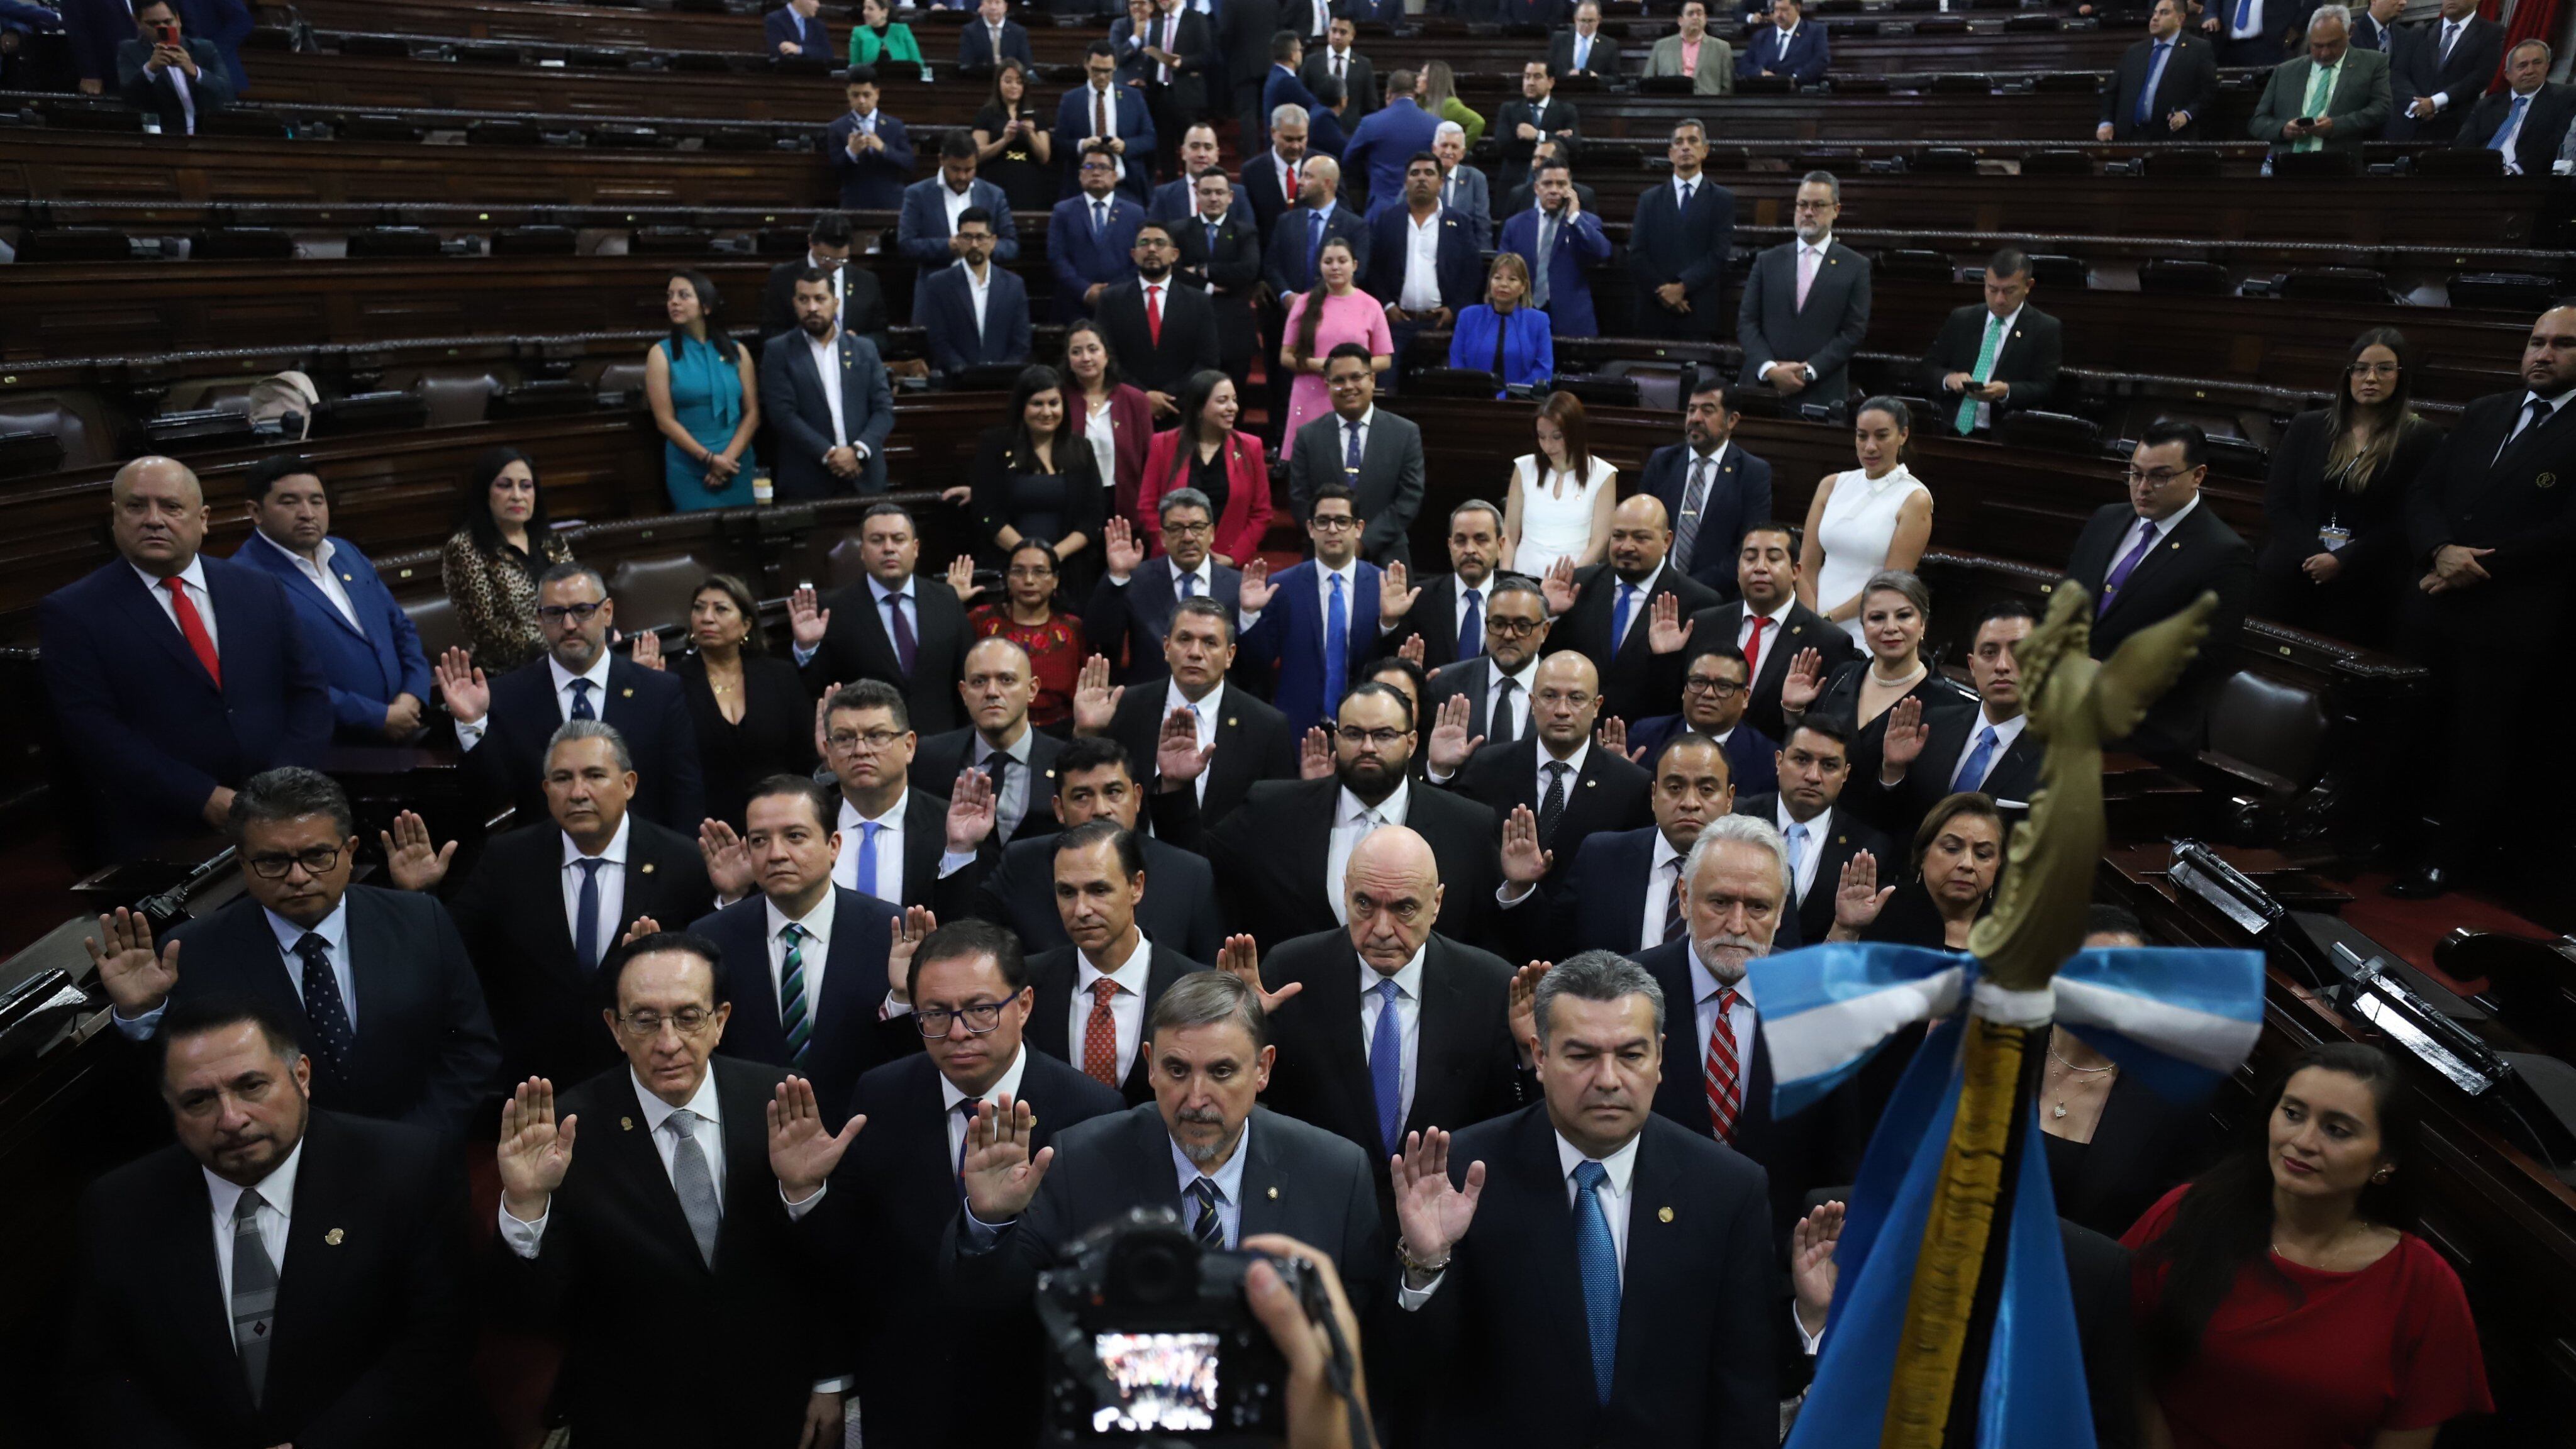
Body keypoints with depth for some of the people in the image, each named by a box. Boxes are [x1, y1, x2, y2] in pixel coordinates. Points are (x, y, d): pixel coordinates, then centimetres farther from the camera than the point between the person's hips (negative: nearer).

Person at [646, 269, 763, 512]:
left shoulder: (737, 352, 6)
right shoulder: (661, 353, 0)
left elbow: (752, 414, 2)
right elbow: (665, 420, -5)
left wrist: (728, 457, -11)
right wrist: (710, 458, -12)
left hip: (739, 466, 2)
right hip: (688, 470, -2)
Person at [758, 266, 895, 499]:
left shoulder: (865, 348, 11)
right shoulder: (778, 351, 4)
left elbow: (884, 409, 5)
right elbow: (783, 414, -6)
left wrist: (858, 450, -11)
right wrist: (828, 454, -15)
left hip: (865, 479, 2)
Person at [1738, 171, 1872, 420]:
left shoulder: (1856, 267, 6)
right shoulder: (1767, 261, 11)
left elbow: (1854, 331, 0)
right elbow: (1746, 322, 5)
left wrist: (1808, 371, -11)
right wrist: (1770, 369, -11)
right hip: (1761, 387, 2)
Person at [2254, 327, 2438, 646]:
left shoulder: (2421, 439, 1)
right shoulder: (2307, 427, 8)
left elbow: (2405, 521, -5)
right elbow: (2277, 503, 2)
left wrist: (2343, 561, -15)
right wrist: (2313, 558, -11)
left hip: (2363, 592, -2)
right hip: (2288, 580, 2)